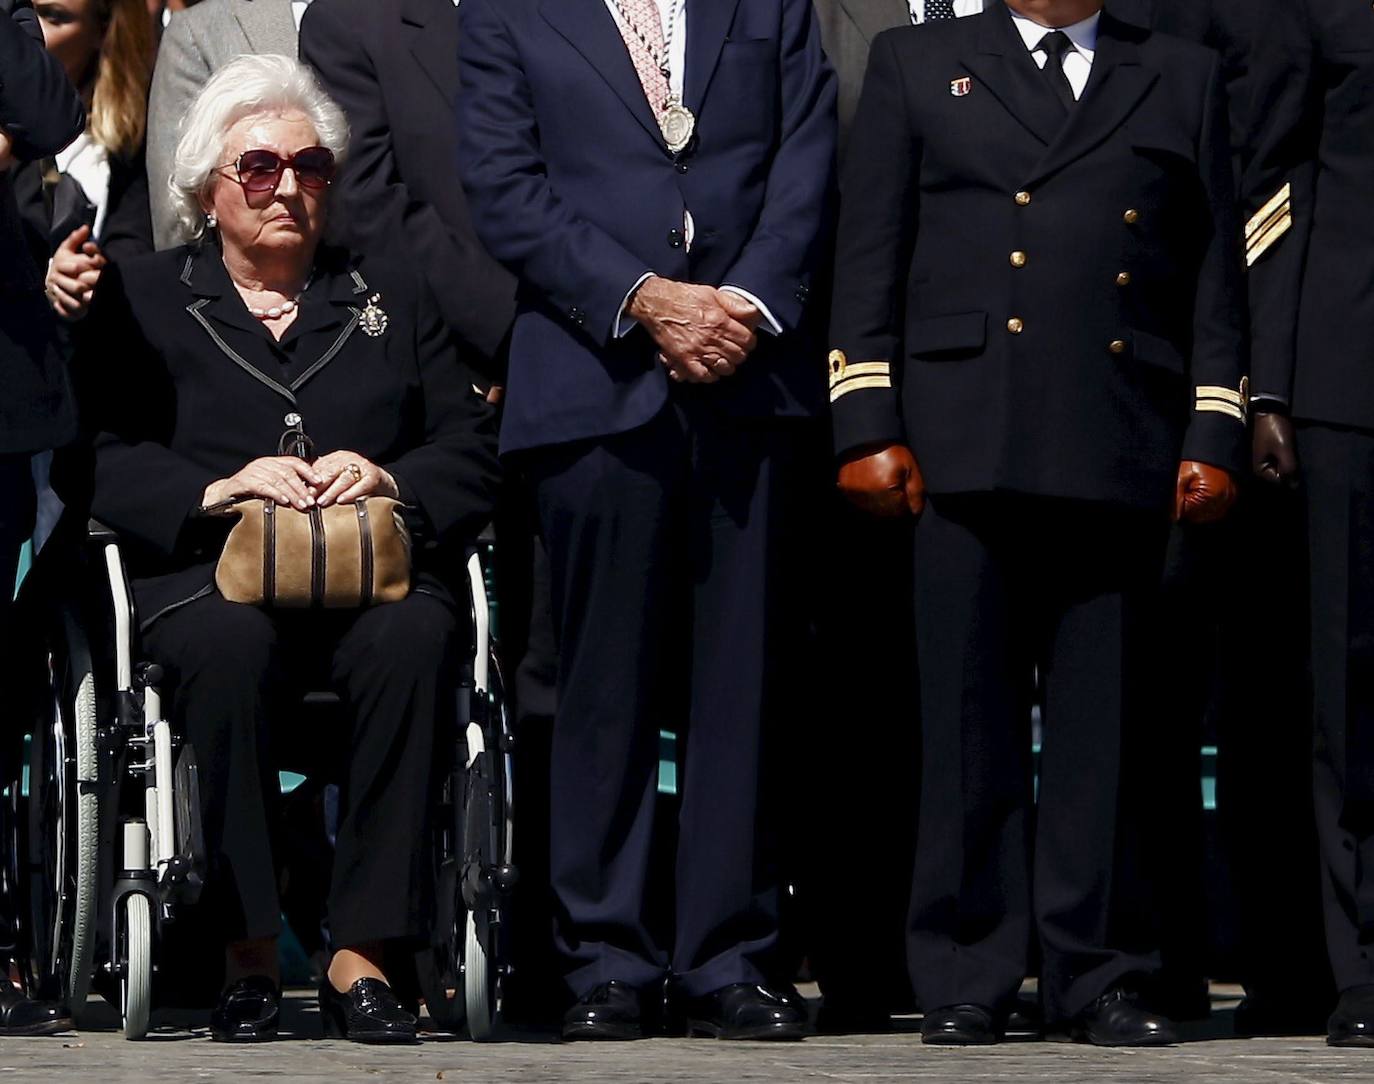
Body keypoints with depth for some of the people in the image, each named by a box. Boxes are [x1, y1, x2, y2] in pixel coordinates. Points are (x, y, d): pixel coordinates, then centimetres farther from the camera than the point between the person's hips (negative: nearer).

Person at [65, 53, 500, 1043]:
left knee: (415, 637, -35)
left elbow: (473, 450, 14)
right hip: (212, 572, -1)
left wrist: (390, 478, -7)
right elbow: (107, 464, 4)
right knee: (229, 646, -38)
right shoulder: (140, 300, 18)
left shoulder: (395, 299, 25)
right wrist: (219, 489, -14)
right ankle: (248, 952, -29)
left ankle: (363, 953, -32)